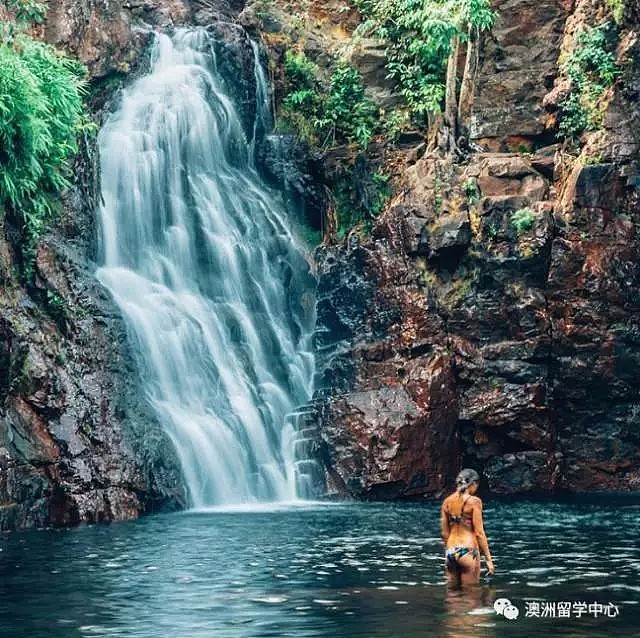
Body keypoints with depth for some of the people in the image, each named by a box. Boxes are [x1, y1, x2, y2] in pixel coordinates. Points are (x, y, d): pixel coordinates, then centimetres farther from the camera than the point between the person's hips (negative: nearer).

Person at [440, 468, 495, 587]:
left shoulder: (447, 501, 7)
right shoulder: (473, 501, -9)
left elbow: (444, 533, 11)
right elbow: (479, 533, -11)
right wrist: (488, 559, -6)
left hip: (450, 552, 5)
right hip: (468, 551, -5)